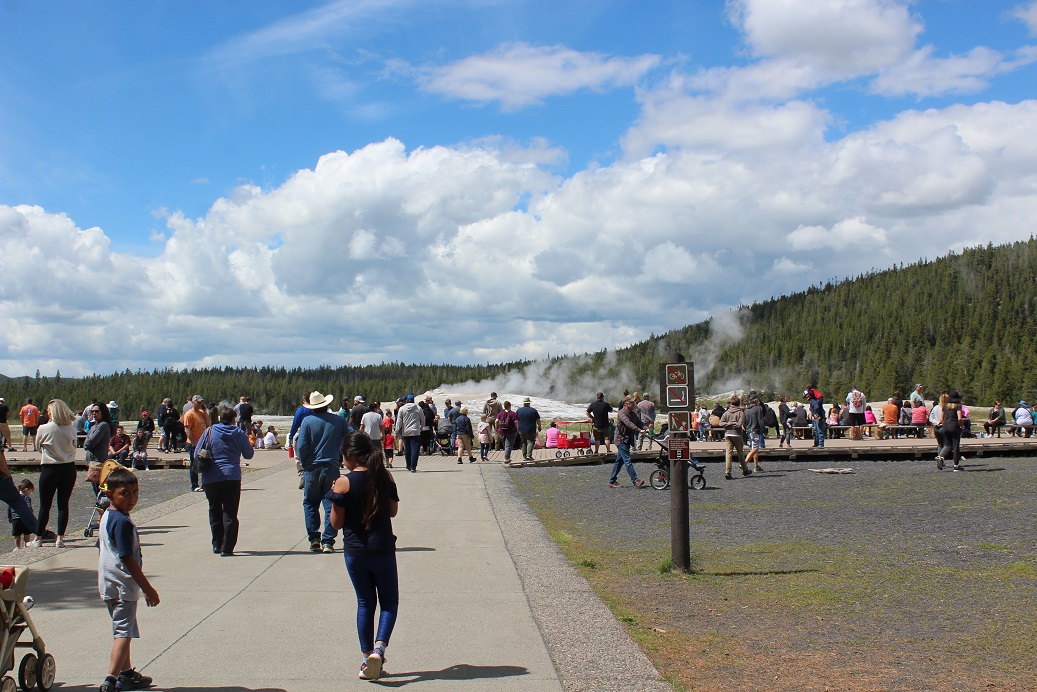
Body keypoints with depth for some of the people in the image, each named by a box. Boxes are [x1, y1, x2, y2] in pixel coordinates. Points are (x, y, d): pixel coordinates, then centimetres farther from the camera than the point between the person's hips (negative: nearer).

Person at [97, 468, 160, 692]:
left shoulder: (106, 517, 9)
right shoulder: (122, 522, -21)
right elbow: (128, 559, -23)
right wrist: (148, 589, -18)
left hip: (109, 584, 10)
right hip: (123, 584, -10)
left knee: (123, 630, 21)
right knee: (124, 633, -7)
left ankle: (126, 673, 33)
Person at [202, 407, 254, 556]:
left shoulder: (210, 431, 2)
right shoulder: (239, 433, -1)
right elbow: (249, 454, 7)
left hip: (210, 478, 2)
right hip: (232, 478, -2)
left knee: (214, 511, 18)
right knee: (230, 513, 1)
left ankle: (217, 544, 22)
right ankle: (227, 548, -6)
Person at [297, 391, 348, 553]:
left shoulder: (307, 421, -6)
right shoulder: (338, 421, 0)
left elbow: (301, 446, -10)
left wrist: (304, 463, 6)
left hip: (312, 469, -1)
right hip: (332, 468, 1)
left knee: (310, 503, 14)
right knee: (331, 506, 6)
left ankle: (314, 539, 6)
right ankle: (328, 541, 1)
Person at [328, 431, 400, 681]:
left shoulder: (344, 483, -12)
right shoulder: (386, 477, -4)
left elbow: (336, 523, -6)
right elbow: (393, 510, 7)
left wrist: (335, 497, 6)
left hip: (354, 552, -1)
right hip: (383, 550, 1)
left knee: (365, 603, 13)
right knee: (389, 601, 12)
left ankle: (368, 658, 14)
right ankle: (379, 648, -10)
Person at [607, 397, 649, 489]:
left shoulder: (633, 413, 13)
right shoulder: (622, 413, -15)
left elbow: (639, 422, 5)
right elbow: (628, 423, -29)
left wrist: (645, 428, -16)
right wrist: (639, 430, -39)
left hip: (628, 439, 9)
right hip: (621, 440, -9)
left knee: (619, 461, 12)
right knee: (627, 460, -12)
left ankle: (612, 481, 18)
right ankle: (635, 481, -16)